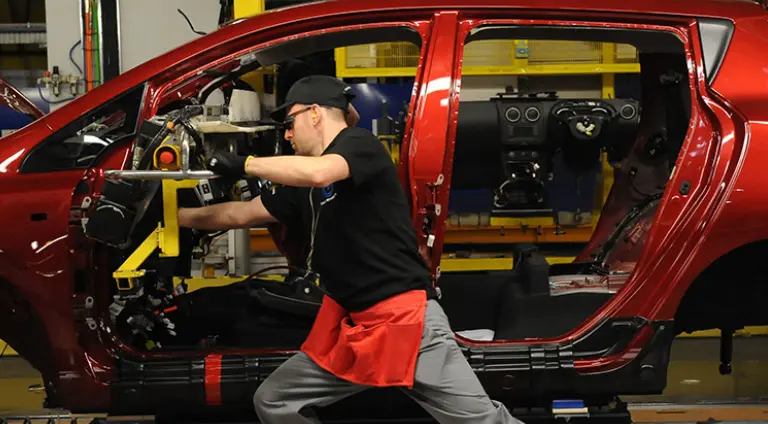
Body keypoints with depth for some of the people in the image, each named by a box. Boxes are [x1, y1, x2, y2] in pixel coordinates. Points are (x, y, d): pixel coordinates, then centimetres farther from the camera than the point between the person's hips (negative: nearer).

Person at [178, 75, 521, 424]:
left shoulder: (361, 144, -6)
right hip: (348, 323, 8)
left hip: (406, 315, -8)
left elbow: (319, 173, -27)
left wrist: (245, 164, -17)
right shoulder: (302, 185, 16)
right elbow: (241, 214, 25)